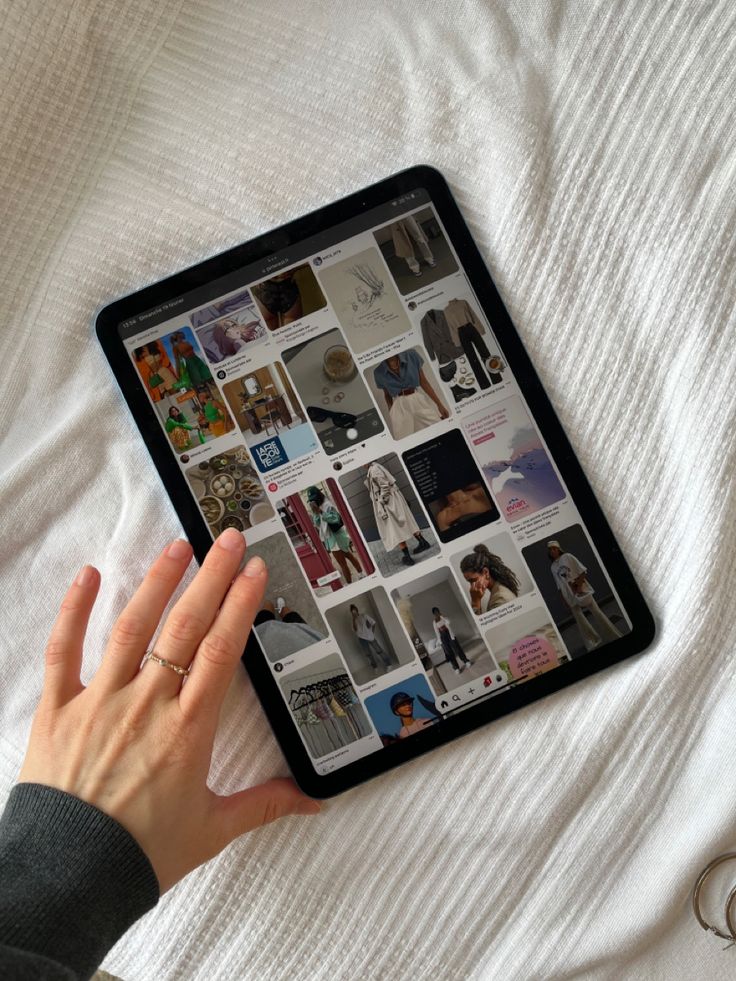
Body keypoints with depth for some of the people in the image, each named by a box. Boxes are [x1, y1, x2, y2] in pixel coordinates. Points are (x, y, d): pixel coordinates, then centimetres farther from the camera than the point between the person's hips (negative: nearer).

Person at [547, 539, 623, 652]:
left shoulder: (567, 557, -2)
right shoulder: (553, 568, 7)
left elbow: (583, 571, -5)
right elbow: (560, 587, 10)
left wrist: (579, 585, -16)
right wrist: (564, 602, 6)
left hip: (582, 590, -3)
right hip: (571, 597, 3)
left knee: (596, 613, -3)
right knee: (579, 620, 0)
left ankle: (614, 636, 6)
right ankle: (593, 642, 9)